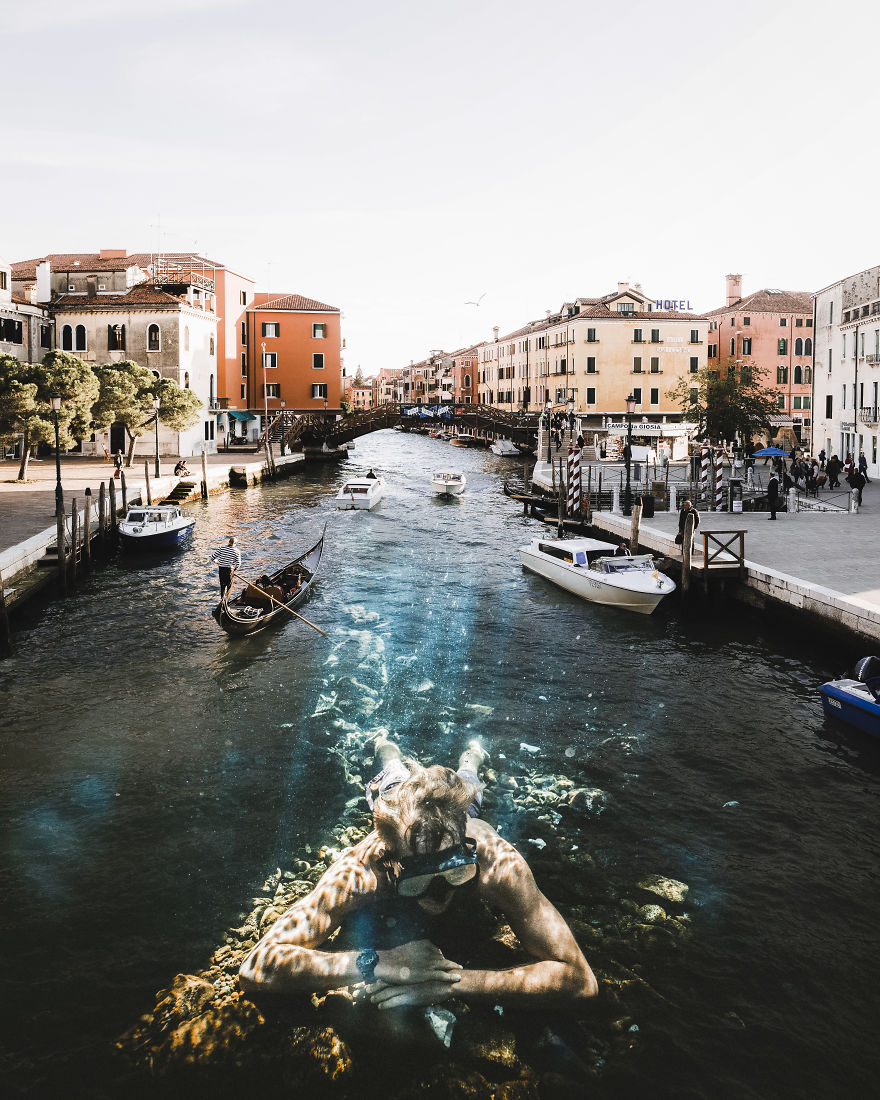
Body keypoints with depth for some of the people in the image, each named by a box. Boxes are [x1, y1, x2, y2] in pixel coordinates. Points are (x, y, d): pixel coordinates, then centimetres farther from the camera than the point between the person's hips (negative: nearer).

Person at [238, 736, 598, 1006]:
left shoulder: (496, 862, -53)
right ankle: (385, 745, 66)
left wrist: (453, 983, -61)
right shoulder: (362, 869, -53)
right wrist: (378, 963, -65)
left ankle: (472, 756, 67)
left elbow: (581, 979, -53)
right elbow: (255, 968, -56)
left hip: (464, 813, 0)